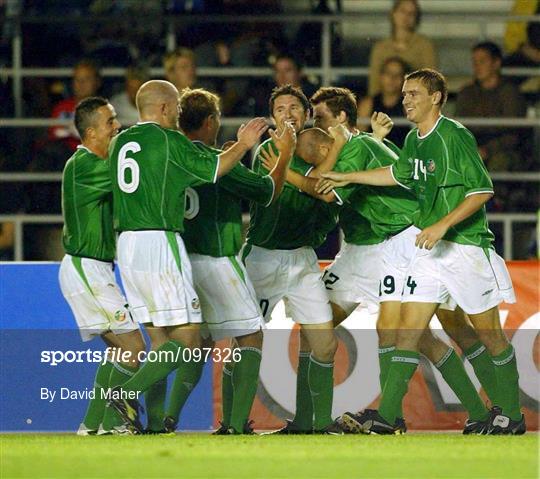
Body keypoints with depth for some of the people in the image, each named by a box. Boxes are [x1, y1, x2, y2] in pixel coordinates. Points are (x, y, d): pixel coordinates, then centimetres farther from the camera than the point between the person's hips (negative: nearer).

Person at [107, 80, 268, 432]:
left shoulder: (120, 143, 14)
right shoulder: (169, 140, -6)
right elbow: (213, 168, 4)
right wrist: (244, 144, 22)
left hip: (126, 243, 8)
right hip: (160, 242, -8)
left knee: (160, 339, 10)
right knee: (187, 340, -6)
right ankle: (129, 392, -19)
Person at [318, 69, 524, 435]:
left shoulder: (456, 136, -14)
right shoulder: (414, 139, 10)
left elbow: (482, 190, -17)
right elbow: (399, 173, 30)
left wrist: (442, 225, -22)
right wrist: (347, 178, 30)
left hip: (468, 245, -7)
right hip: (431, 248, 7)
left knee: (491, 335, 1)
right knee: (409, 328, 0)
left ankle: (511, 415, 13)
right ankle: (388, 414, 0)